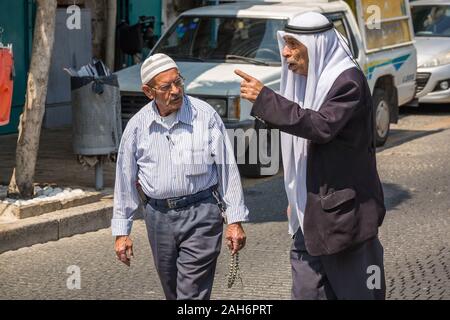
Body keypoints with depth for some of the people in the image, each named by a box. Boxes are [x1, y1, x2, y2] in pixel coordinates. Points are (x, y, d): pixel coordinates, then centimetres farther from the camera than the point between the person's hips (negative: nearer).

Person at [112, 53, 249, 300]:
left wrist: (235, 219, -3)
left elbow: (227, 169, -2)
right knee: (172, 291, 15)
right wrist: (121, 231, 8)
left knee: (193, 293, -10)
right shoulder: (137, 126, 1)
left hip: (201, 214, -3)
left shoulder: (205, 115, -6)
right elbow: (125, 180, 8)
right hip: (158, 216, 4)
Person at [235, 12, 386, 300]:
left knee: (354, 289, 1)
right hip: (312, 210, 9)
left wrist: (265, 98, -29)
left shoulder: (349, 81, -15)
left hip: (344, 208, -9)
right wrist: (296, 199, 21)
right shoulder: (310, 78, 12)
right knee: (306, 289, 7)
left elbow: (322, 126, -30)